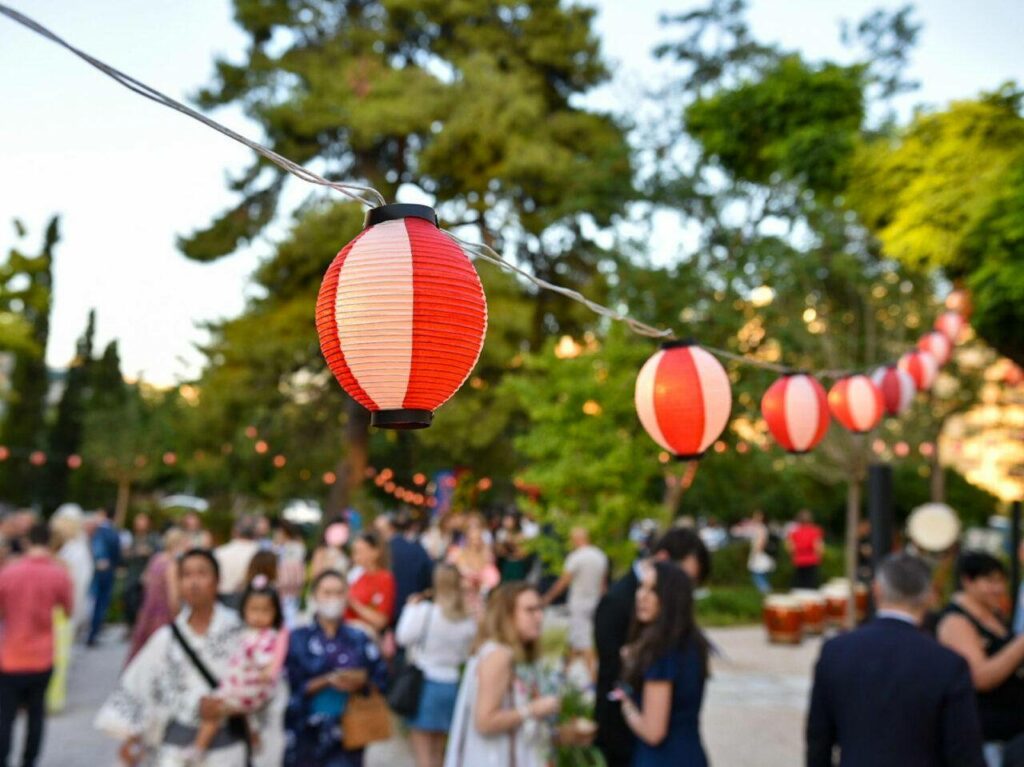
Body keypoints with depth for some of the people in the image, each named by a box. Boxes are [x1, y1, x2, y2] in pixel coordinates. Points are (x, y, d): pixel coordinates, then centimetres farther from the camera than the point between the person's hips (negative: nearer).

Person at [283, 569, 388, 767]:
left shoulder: (359, 639, 3)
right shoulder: (299, 638, 0)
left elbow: (381, 679, 2)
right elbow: (296, 685, -6)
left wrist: (361, 681, -17)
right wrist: (327, 680, -20)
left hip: (347, 731, 0)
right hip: (307, 730, 0)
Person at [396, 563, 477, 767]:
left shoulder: (426, 611, -15)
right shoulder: (469, 621, -4)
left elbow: (403, 637, -11)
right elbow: (466, 655, 5)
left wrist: (411, 608, -1)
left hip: (424, 682, -4)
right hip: (451, 684, 4)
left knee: (422, 749, 3)